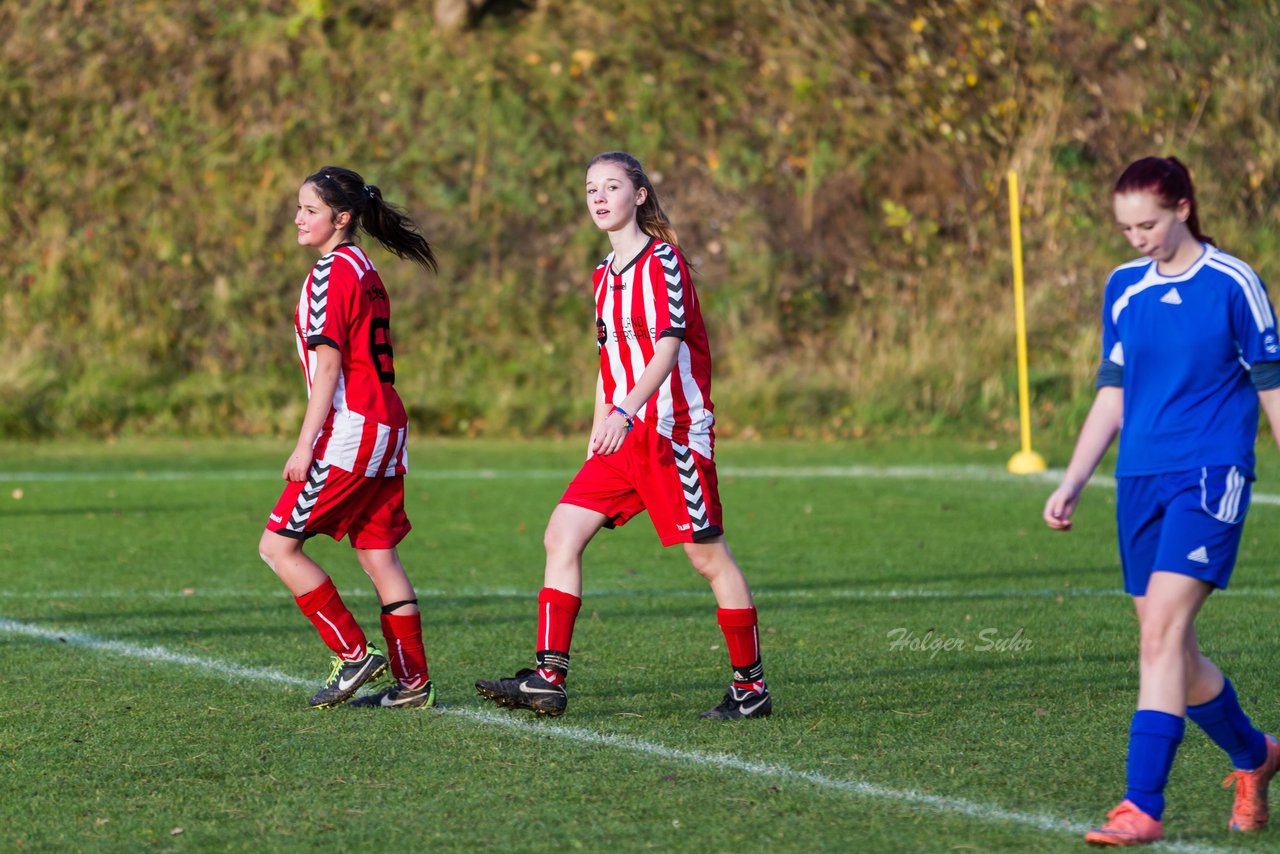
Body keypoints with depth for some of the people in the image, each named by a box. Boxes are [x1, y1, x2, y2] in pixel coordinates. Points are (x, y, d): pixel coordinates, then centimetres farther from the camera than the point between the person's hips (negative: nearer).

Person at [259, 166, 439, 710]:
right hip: (386, 428, 9)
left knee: (278, 545, -4)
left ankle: (354, 655, -6)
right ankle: (412, 683, 9)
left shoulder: (331, 272, -10)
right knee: (378, 553, 10)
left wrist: (306, 444, -17)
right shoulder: (364, 270, 18)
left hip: (349, 429, -9)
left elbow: (329, 363, -16)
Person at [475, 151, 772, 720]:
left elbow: (667, 348, -21)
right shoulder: (605, 276, 16)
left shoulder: (662, 262, -10)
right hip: (624, 438, 8)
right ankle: (548, 679, -5)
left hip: (672, 428, -8)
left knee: (707, 554, -2)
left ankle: (751, 687, 8)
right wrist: (599, 431, 20)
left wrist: (627, 410, -33)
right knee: (561, 536, -2)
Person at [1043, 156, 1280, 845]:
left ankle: (1142, 806, -20)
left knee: (1162, 632, -19)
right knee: (1170, 651, 8)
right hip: (1140, 479, 6)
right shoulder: (1123, 288, 10)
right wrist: (1071, 484, 12)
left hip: (1211, 476, -6)